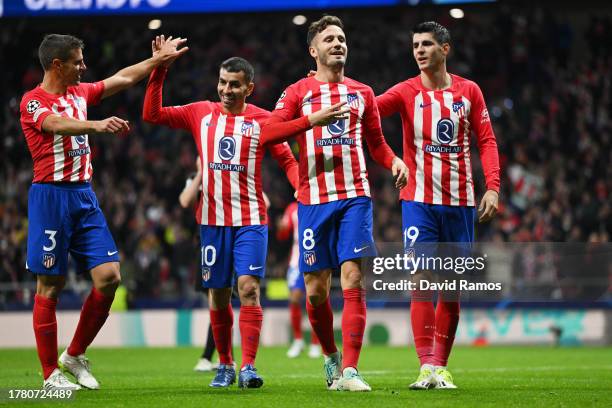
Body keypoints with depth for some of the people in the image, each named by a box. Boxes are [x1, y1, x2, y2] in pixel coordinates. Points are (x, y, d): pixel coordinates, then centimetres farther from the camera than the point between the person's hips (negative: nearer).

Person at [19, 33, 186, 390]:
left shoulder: (80, 93, 14)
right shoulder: (33, 102, -9)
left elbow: (122, 79, 26)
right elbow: (57, 124, -30)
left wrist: (159, 58, 26)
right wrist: (97, 125, -46)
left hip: (84, 196, 7)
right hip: (51, 196, -7)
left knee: (109, 277, -3)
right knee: (50, 286, -3)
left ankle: (75, 356, 13)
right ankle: (51, 374, 3)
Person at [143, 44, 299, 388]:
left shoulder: (263, 120, 0)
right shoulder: (201, 113, 7)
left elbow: (288, 160, 3)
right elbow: (152, 114, 9)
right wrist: (159, 71, 1)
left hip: (251, 220, -3)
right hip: (213, 220, 3)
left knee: (249, 288, -14)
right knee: (218, 295, 6)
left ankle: (248, 366, -16)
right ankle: (225, 365, 18)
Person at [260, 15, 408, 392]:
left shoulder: (361, 93, 15)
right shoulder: (299, 91, 7)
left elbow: (376, 142, 20)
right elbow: (267, 133, -6)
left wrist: (394, 161, -2)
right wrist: (313, 119, -18)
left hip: (355, 195, 1)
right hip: (313, 199, -1)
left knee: (353, 280, -12)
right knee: (316, 290, 1)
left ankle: (349, 370, -15)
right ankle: (331, 356, 25)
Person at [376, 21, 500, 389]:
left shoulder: (468, 91, 6)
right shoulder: (407, 92, 1)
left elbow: (487, 141, 6)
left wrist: (492, 187, -5)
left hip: (460, 203, 2)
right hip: (419, 200, -2)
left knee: (452, 288, 5)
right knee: (422, 281, -12)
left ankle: (441, 366, 11)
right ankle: (427, 366, -15)